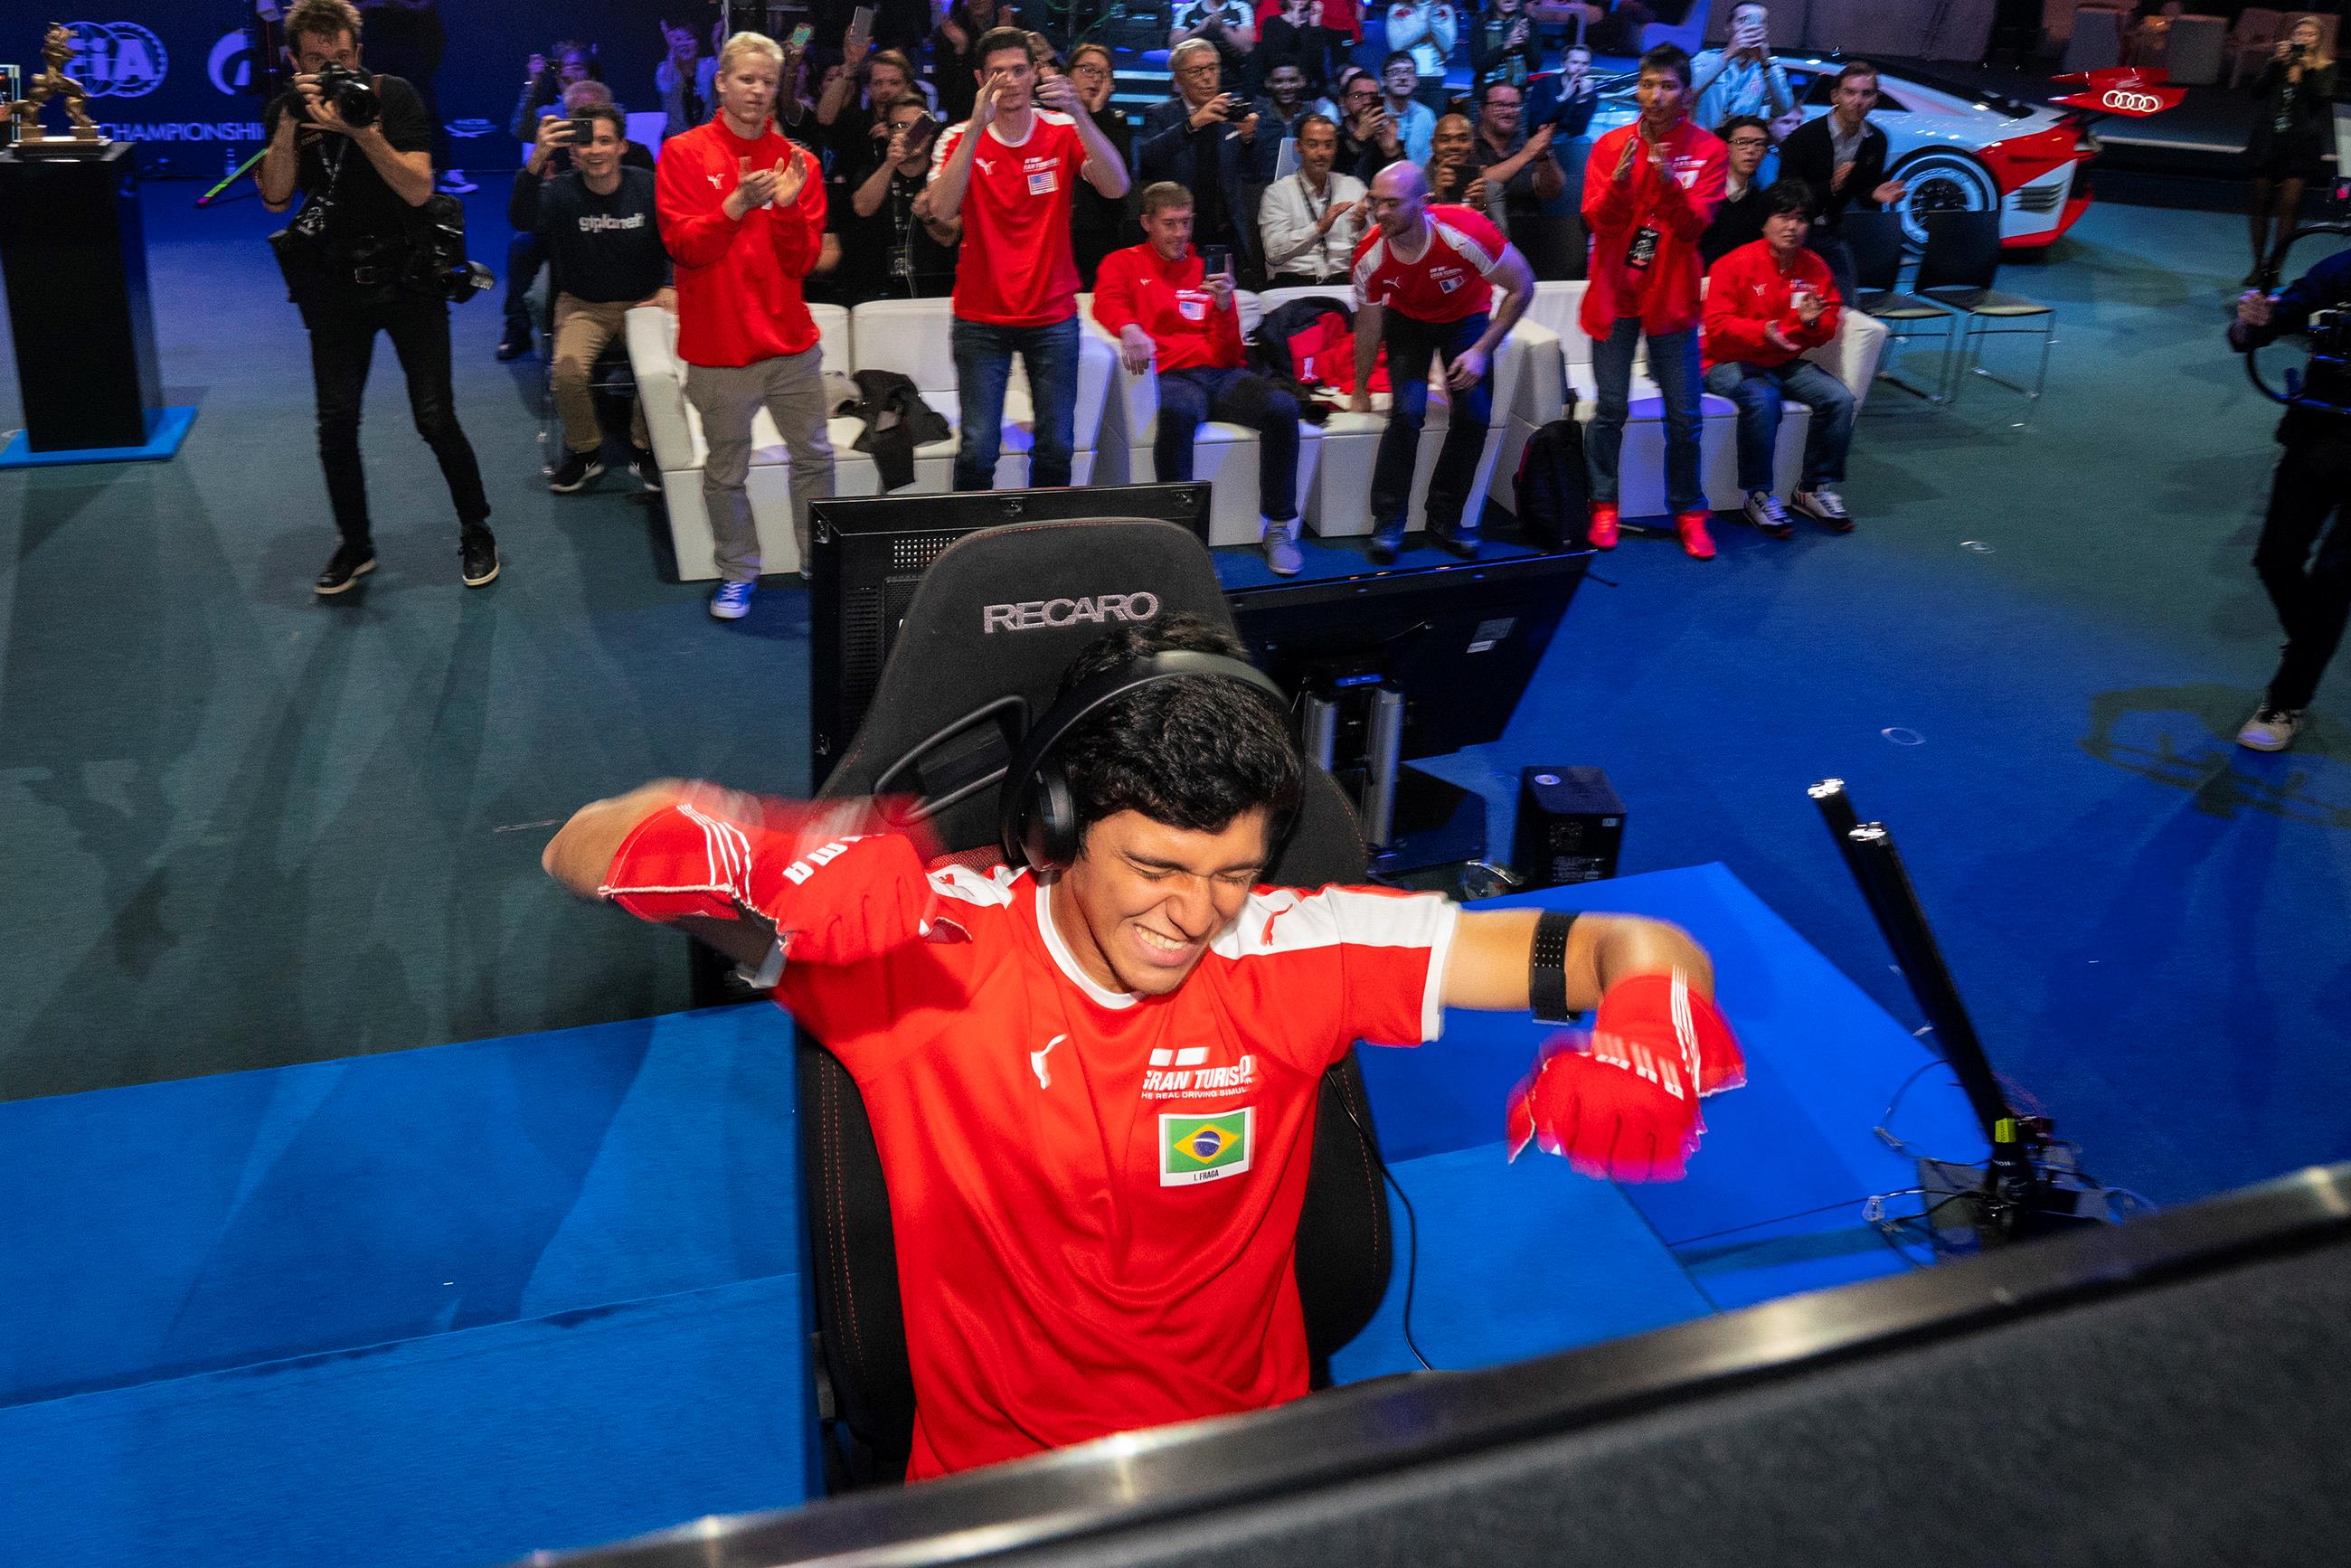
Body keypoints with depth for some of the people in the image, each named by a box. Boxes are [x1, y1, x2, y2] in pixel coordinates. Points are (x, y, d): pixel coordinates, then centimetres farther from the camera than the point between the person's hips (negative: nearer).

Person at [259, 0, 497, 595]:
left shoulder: (393, 96, -9)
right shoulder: (284, 111, 0)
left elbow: (419, 190, -18)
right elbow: (276, 198, -11)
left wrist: (360, 130, -30)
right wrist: (291, 121, -20)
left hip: (407, 276, -3)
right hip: (335, 283, 3)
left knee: (435, 418, -5)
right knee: (336, 424, 3)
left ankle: (476, 533, 14)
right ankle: (355, 545, 20)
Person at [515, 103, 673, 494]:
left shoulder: (647, 186, -3)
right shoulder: (562, 191, -7)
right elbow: (521, 220, -27)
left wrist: (670, 287, -10)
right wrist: (536, 161, -41)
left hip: (643, 301, 0)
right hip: (582, 305, 0)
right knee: (568, 370, -27)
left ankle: (644, 448, -2)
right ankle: (585, 452, 1)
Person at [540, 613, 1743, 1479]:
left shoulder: (1295, 950, -11)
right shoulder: (925, 941, -15)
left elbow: (1630, 951, -10)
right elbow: (585, 853, -14)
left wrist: (1642, 1051, -33)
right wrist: (740, 856, -36)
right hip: (989, 1479, -1)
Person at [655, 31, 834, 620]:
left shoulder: (797, 160, 6)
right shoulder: (685, 154, -1)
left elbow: (802, 261, 1)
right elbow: (683, 247, -10)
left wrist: (788, 205, -16)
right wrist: (738, 203, -21)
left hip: (790, 341, 3)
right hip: (718, 346, -3)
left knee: (814, 458, 9)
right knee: (726, 472, 5)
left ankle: (820, 565, 23)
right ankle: (737, 574, 20)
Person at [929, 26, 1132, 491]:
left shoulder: (1063, 131, 1)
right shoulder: (961, 138, -1)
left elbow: (1116, 187, -15)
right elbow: (942, 210, -20)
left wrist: (1079, 114, -27)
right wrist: (977, 126, -27)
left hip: (1053, 317, 1)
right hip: (981, 319, -1)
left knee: (1057, 446, 1)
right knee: (978, 448, -8)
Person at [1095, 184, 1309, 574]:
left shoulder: (1206, 268, 21)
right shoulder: (1124, 263, 17)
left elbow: (1229, 354, 13)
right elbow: (1107, 301, -7)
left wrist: (1224, 306, -6)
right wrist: (1130, 328, -29)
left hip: (1220, 375, 3)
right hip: (1172, 377, -3)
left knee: (1283, 407, -26)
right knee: (1176, 413, -39)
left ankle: (1278, 527, -14)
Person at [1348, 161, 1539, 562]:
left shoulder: (1466, 233, -35)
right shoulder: (1370, 256, -27)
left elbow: (1522, 287, -20)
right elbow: (1368, 326, -8)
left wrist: (1481, 351, -23)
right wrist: (1360, 392, 2)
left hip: (1466, 317, 0)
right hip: (1407, 319, 0)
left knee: (1474, 414, -15)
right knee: (1407, 411, -21)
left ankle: (1444, 519, 3)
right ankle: (1388, 524, -9)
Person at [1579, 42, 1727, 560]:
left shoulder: (1708, 151, -2)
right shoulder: (1610, 145, 0)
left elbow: (1694, 225, -11)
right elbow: (1596, 220, -8)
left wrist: (1669, 181, -28)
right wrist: (1619, 180, -27)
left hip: (1672, 297, 0)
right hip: (1615, 294, 0)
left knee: (1684, 415, 2)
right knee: (1610, 408, 2)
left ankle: (1689, 512, 14)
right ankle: (1604, 504, 17)